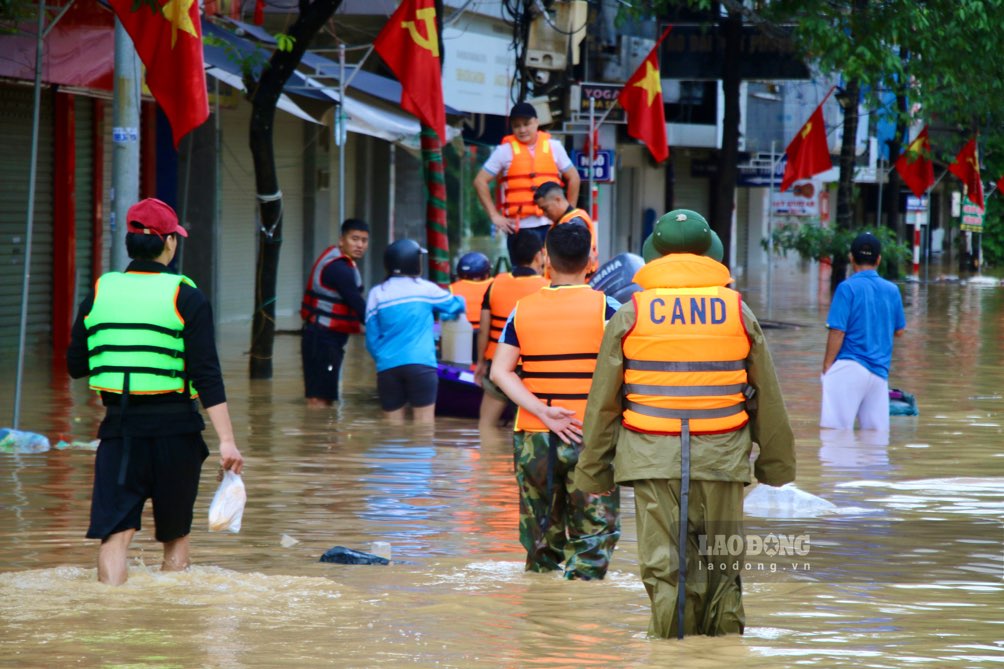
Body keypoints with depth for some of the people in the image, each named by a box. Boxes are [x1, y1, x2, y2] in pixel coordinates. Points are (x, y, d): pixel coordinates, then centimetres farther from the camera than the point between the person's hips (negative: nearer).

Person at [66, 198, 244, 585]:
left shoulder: (99, 292, 3)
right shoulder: (186, 297, -6)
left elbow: (75, 366, 11)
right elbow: (207, 375, -11)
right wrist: (227, 440, -12)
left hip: (119, 424, 1)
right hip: (176, 428, -1)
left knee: (115, 533, -4)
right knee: (175, 537, 12)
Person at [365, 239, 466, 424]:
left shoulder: (377, 294, 5)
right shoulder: (426, 289, 3)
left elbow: (372, 339, 6)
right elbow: (456, 305, 21)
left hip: (387, 367, 2)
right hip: (420, 365, -2)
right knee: (424, 423, -1)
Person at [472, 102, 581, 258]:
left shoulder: (553, 147, 10)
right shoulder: (505, 150, 2)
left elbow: (573, 177, 18)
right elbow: (480, 181, 2)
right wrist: (494, 216, -3)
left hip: (551, 223, 2)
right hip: (520, 226, -2)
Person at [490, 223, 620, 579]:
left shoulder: (523, 310, 4)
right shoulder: (605, 308, -5)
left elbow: (499, 372, -5)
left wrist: (543, 412, -10)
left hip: (534, 439, 3)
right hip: (591, 438, -3)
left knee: (540, 542, 13)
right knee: (593, 539, -1)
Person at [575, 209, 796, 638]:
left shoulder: (631, 315, 3)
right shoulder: (738, 312, 5)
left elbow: (603, 400, 5)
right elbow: (767, 396, 11)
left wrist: (593, 469, 12)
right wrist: (776, 462, 22)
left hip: (654, 458, -1)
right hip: (721, 457, 1)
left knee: (664, 565, 1)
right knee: (722, 568, 9)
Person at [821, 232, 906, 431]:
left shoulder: (848, 288, -5)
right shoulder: (892, 290, 11)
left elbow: (837, 331, -9)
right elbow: (899, 331, 20)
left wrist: (827, 366, -3)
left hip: (849, 368, -6)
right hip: (880, 372, 6)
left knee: (835, 430, -10)